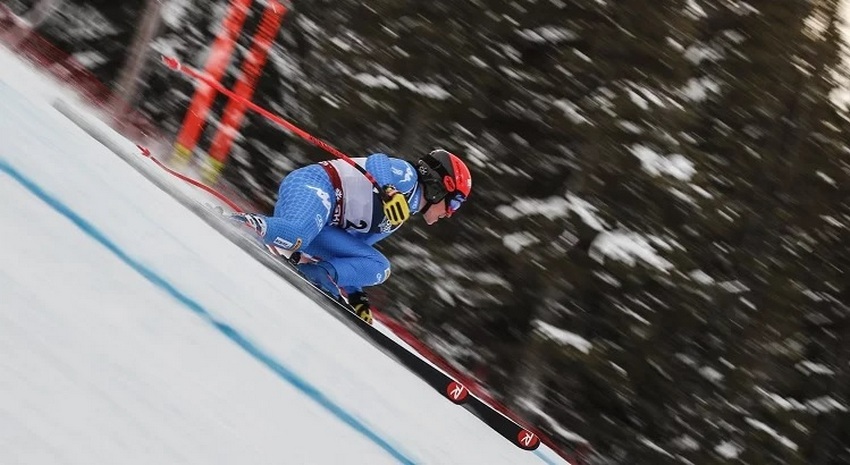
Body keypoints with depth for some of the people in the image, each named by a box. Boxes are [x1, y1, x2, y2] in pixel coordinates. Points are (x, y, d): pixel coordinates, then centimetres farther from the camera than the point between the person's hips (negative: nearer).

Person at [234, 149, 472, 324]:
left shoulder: (398, 217, 28)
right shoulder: (407, 174, 3)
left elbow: (353, 247, 27)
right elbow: (375, 163, -15)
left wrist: (355, 295, 22)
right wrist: (389, 193, -30)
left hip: (320, 224, 9)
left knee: (378, 268, 4)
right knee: (295, 235, -39)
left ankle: (318, 275, -15)